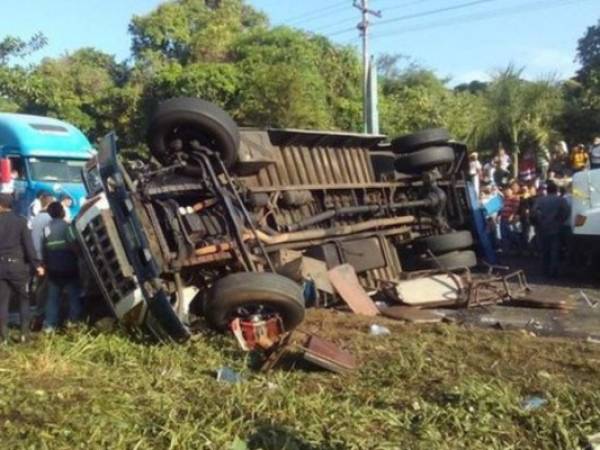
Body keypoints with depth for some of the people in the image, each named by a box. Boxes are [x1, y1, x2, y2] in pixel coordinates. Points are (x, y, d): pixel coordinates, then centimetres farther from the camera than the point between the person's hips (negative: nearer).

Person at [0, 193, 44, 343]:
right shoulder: (20, 220, -3)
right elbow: (28, 244, -8)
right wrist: (36, 264, -6)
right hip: (17, 264, 0)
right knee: (23, 298, 12)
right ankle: (25, 333, 6)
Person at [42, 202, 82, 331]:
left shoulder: (47, 228, 9)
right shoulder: (64, 225, -9)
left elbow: (44, 248, 11)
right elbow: (73, 244, -15)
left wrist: (46, 264, 17)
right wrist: (78, 256, 1)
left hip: (52, 267, 6)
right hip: (67, 266, -6)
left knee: (53, 296, 8)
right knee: (74, 293, 6)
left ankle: (49, 324, 4)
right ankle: (74, 320, 7)